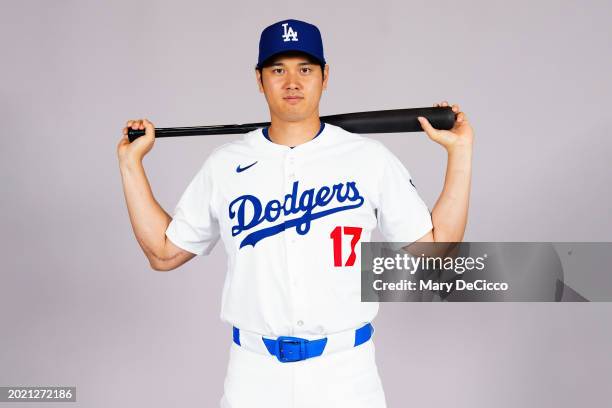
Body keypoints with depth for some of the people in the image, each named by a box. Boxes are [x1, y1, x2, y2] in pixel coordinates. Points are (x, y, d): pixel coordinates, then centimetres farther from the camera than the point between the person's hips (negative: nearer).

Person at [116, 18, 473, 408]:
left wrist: (461, 150, -5)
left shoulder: (370, 157, -2)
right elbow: (163, 252, 5)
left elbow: (437, 247, -2)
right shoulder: (225, 164, 2)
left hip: (345, 370, -1)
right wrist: (131, 161, 4)